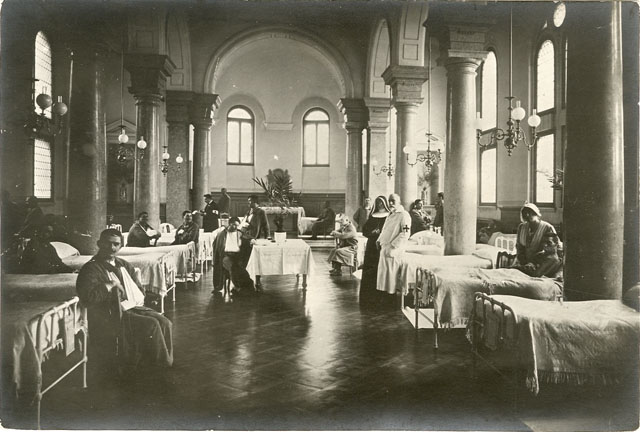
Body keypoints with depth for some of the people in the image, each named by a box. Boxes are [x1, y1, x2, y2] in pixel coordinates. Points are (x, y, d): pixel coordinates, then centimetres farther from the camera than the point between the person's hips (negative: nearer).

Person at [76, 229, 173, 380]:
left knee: (164, 322, -15)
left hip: (134, 307, 7)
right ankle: (161, 364, -10)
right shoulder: (91, 269, -4)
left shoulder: (124, 265, 18)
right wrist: (110, 285, -16)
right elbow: (86, 296, -21)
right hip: (113, 315, -7)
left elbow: (140, 292, 23)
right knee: (151, 324, -25)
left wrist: (137, 302, 2)